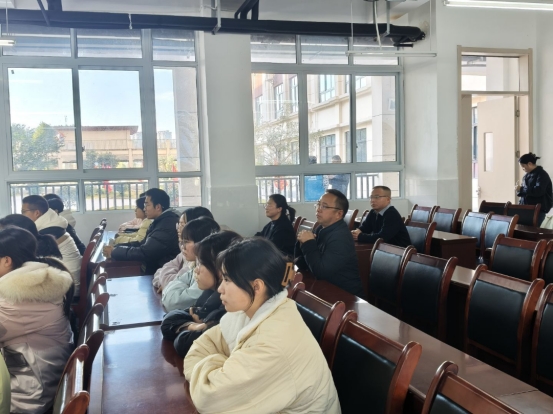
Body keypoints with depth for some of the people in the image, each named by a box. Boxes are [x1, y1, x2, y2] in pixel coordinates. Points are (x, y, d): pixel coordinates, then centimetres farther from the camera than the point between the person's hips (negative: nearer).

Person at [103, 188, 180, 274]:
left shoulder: (167, 225, -21)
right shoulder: (160, 222, 12)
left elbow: (144, 252, -23)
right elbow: (142, 244, 11)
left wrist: (114, 252, -12)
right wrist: (116, 247, -2)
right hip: (155, 269, 9)